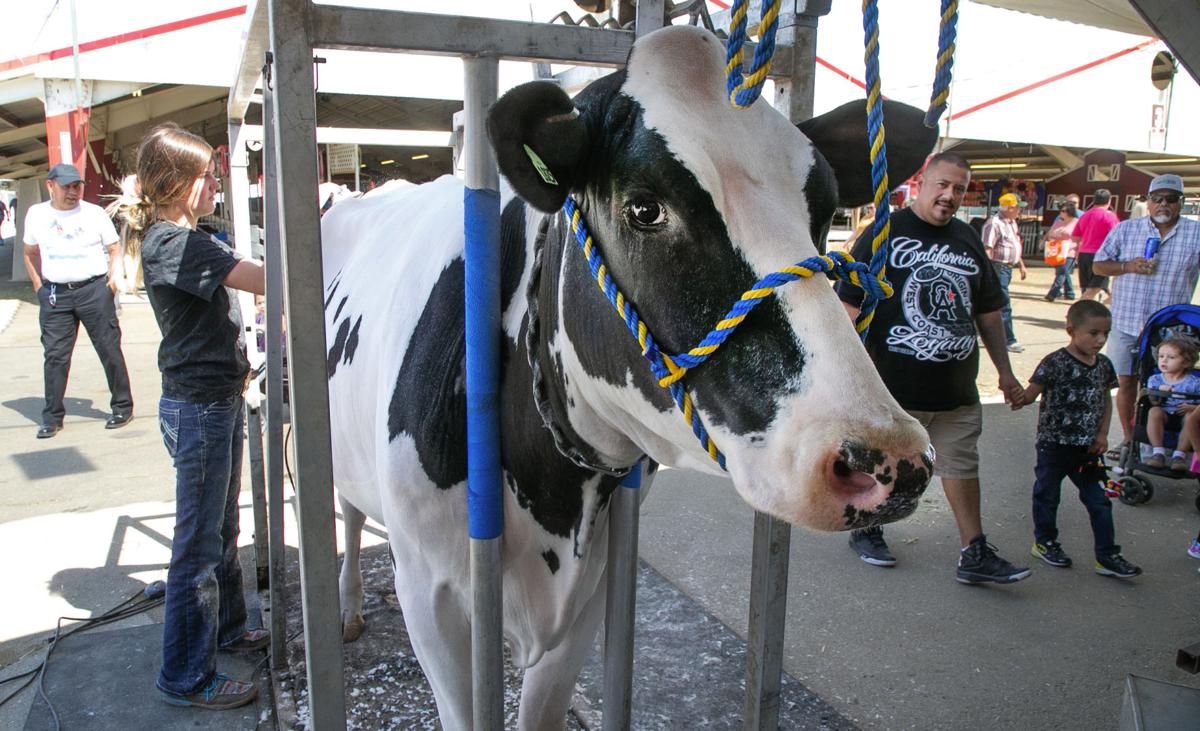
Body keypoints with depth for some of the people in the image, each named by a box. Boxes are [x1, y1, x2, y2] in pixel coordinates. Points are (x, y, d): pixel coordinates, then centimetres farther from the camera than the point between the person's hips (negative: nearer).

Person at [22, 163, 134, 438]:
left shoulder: (95, 213, 0)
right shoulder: (36, 214, 7)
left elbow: (114, 250, 6)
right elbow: (31, 252, 18)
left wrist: (113, 279, -6)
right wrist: (39, 286, 11)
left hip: (94, 289, -2)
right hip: (54, 294, 2)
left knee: (109, 350, 1)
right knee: (55, 355, 5)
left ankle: (122, 407, 13)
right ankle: (52, 417, 13)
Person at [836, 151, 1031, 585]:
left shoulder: (968, 240, 12)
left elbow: (988, 312, 19)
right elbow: (853, 304, -9)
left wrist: (1004, 369, 17)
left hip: (957, 387, 5)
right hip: (893, 385, -5)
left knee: (962, 465, 10)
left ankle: (975, 554, 18)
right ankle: (865, 530, 30)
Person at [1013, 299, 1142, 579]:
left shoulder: (1103, 365, 4)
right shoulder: (1055, 363, -16)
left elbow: (1106, 400, 13)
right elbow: (1032, 392, -19)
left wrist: (1102, 434, 4)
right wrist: (1019, 399, -42)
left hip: (1086, 448, 5)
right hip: (1053, 444, -5)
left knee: (1099, 501, 7)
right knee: (1047, 495, 12)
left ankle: (1107, 555, 17)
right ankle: (1044, 542, 31)